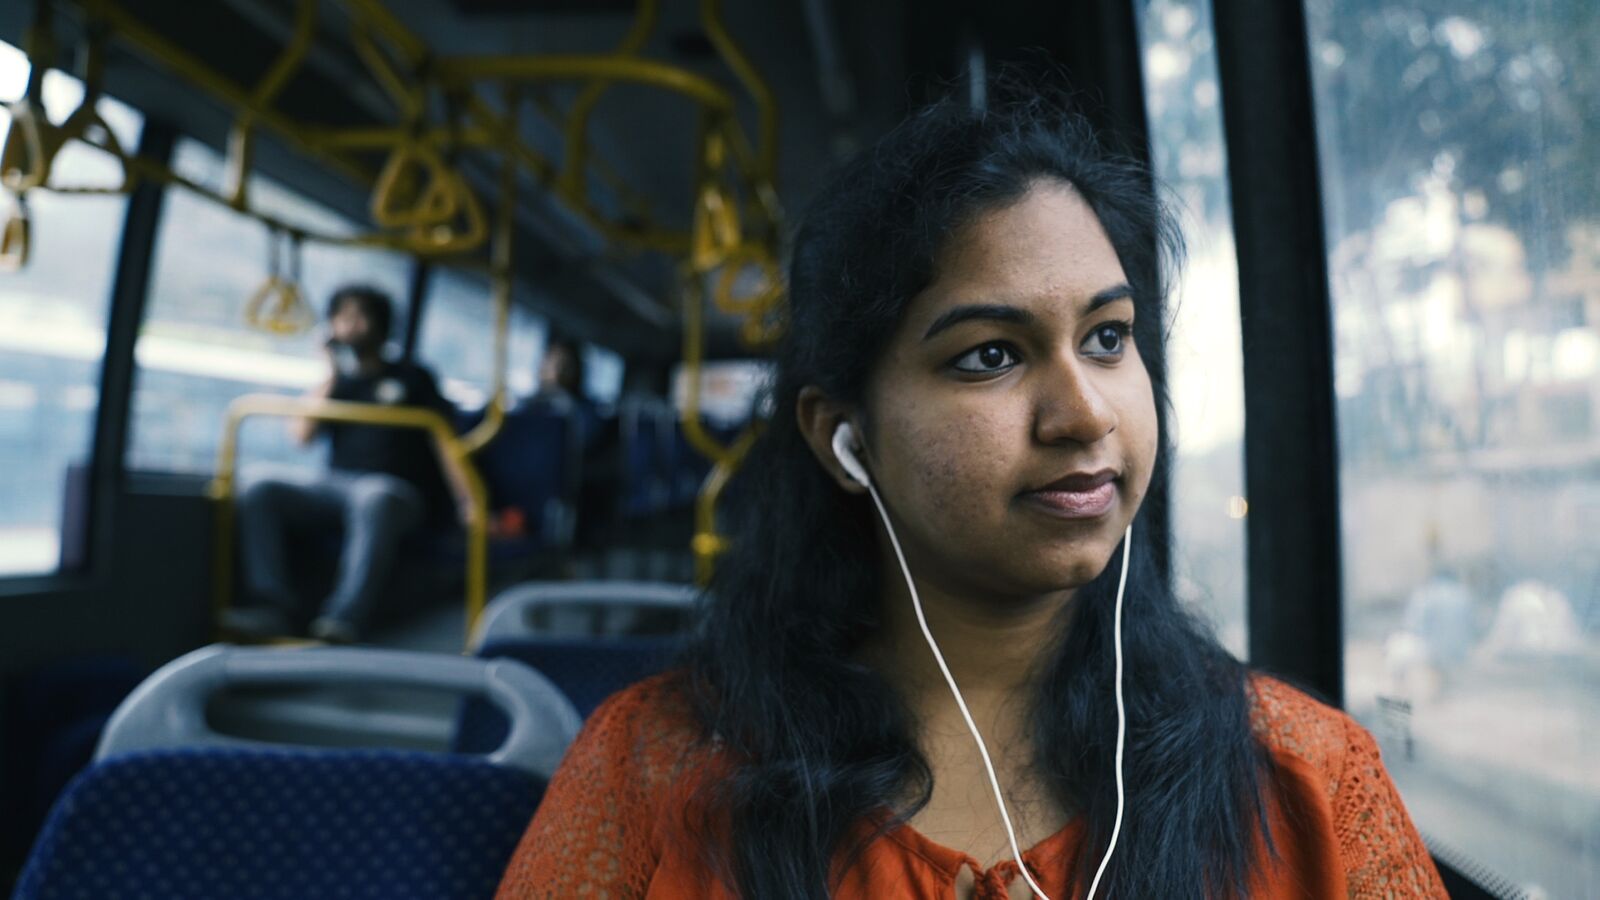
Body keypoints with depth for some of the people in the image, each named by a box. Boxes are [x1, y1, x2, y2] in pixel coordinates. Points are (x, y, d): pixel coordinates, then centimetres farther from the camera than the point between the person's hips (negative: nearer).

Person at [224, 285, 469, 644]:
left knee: (374, 498, -40)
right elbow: (301, 435, 7)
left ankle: (345, 618, -47)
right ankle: (275, 605, -25)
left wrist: (468, 503, -8)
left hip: (396, 490, -4)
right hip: (335, 484, 4)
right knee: (259, 486, -20)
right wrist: (331, 374, 8)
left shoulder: (411, 378, 16)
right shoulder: (336, 382, 25)